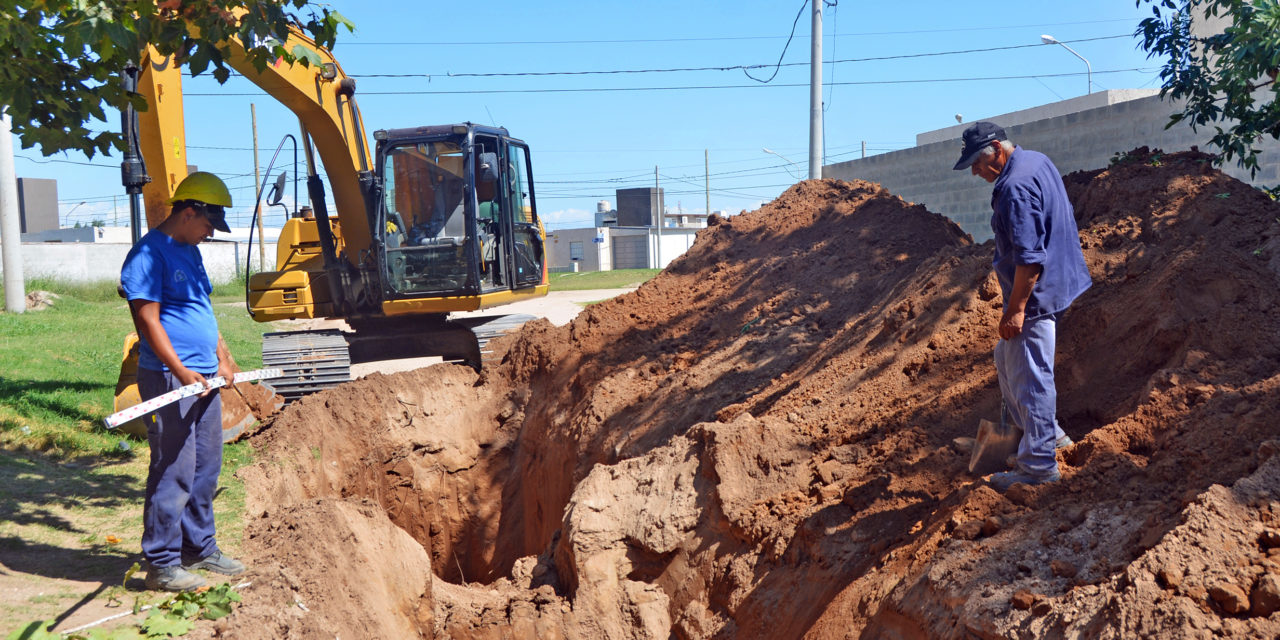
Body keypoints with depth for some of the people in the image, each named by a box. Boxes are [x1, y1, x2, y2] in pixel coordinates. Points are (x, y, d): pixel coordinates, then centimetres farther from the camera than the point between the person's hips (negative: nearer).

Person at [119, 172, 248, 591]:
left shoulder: (190, 252, 18)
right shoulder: (149, 254, -11)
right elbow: (148, 320, -17)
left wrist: (223, 358, 16)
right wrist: (181, 371, -24)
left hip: (204, 378, 9)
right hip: (169, 380, -9)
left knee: (205, 470, 14)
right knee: (174, 472, -5)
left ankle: (200, 548, 26)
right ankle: (162, 564, 5)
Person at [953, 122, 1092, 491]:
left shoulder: (1015, 187, -23)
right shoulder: (1038, 161, 10)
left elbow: (1029, 258, -27)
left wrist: (1015, 309, -23)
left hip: (1035, 297, -11)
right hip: (1056, 283, 11)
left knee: (1029, 378, -3)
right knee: (1007, 360, 23)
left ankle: (1040, 467, 8)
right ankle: (1048, 435, 33)